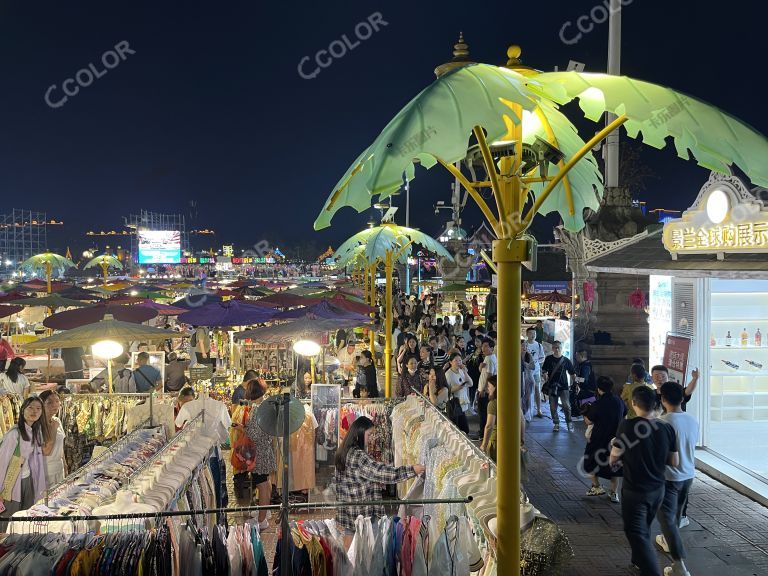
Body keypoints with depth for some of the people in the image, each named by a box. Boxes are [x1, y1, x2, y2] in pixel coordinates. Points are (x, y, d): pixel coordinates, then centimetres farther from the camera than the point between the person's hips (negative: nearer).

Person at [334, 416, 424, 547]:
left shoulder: (346, 452, 8)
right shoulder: (357, 456, -22)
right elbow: (381, 471, -26)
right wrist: (412, 470, -23)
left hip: (347, 509, 9)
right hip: (360, 511, -9)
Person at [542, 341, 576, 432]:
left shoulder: (566, 360, 4)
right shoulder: (548, 359, 5)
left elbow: (572, 374, 10)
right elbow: (544, 371, 8)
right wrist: (545, 378, -12)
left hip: (563, 386, -1)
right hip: (552, 386, 1)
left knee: (566, 405, -9)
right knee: (553, 406, 3)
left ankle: (569, 423, 6)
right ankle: (556, 424, 16)